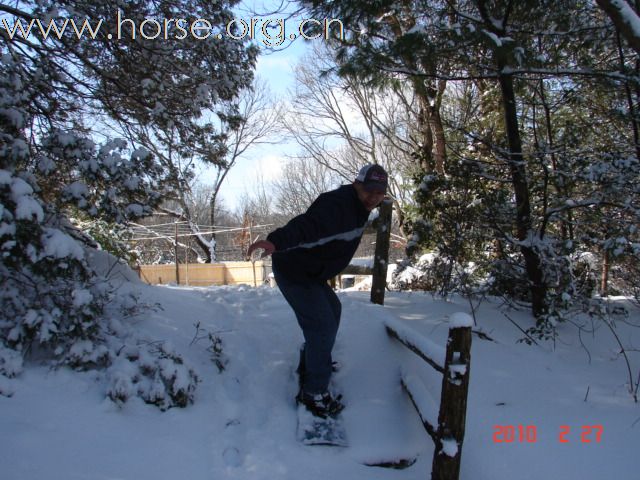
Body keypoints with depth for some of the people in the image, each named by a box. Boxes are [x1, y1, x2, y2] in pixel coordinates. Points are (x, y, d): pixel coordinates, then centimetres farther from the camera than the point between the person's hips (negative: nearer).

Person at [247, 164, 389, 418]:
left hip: (310, 272, 11)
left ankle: (310, 362, 45)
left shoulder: (358, 207, 5)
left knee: (332, 309, 26)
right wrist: (276, 241, -64)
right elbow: (307, 225, -46)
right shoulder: (336, 205, -27)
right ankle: (314, 393, 2)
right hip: (293, 272, -11)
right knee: (323, 325, -13)